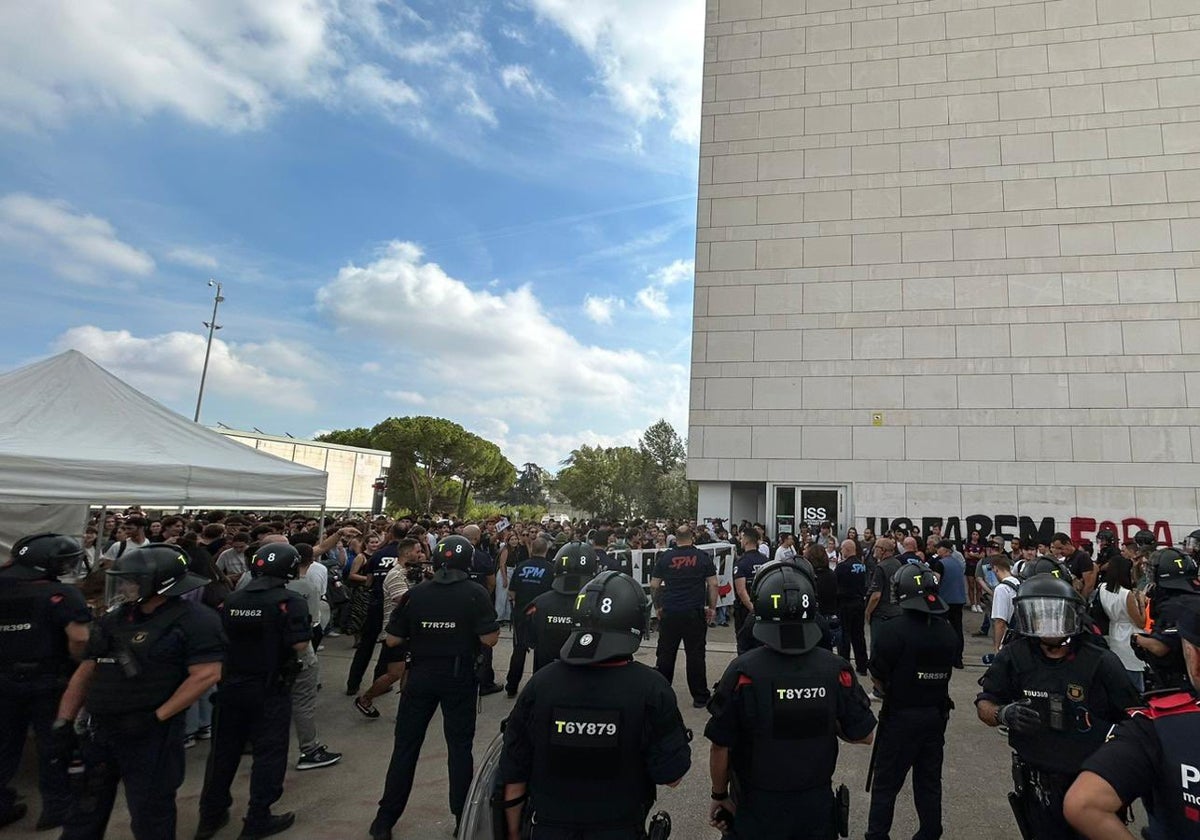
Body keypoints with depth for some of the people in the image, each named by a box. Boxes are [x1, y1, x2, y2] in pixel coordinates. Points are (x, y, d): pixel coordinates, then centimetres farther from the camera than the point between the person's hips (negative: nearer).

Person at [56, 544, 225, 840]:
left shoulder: (194, 621, -17)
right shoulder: (114, 619, 8)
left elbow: (205, 675, -23)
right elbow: (86, 672, 14)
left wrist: (155, 717, -22)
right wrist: (64, 721, 5)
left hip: (151, 736, -7)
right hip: (99, 730, 7)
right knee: (83, 814, 22)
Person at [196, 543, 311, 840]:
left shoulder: (231, 599, 2)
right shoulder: (290, 601, -16)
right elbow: (300, 645, -21)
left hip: (231, 686, 5)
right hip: (270, 690, -5)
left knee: (224, 749, 18)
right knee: (269, 752, 8)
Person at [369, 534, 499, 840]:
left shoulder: (416, 593, -5)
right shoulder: (476, 593, -12)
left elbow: (393, 640, -2)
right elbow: (490, 639, -14)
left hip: (421, 676, 2)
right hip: (459, 678, -1)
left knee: (406, 746, 14)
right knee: (459, 747, 12)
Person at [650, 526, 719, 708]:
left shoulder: (664, 557, 2)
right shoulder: (703, 557, 0)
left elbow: (654, 585, 3)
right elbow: (713, 584, -2)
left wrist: (658, 607, 13)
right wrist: (712, 608, 6)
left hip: (669, 613, 1)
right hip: (695, 613, -1)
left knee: (666, 654, 10)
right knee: (695, 654, 5)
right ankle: (700, 697, 11)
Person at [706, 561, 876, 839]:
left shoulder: (743, 671, -22)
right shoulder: (837, 670, -15)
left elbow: (720, 746, -14)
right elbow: (864, 735, -3)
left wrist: (719, 796, 2)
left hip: (758, 807, -2)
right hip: (817, 805, 2)